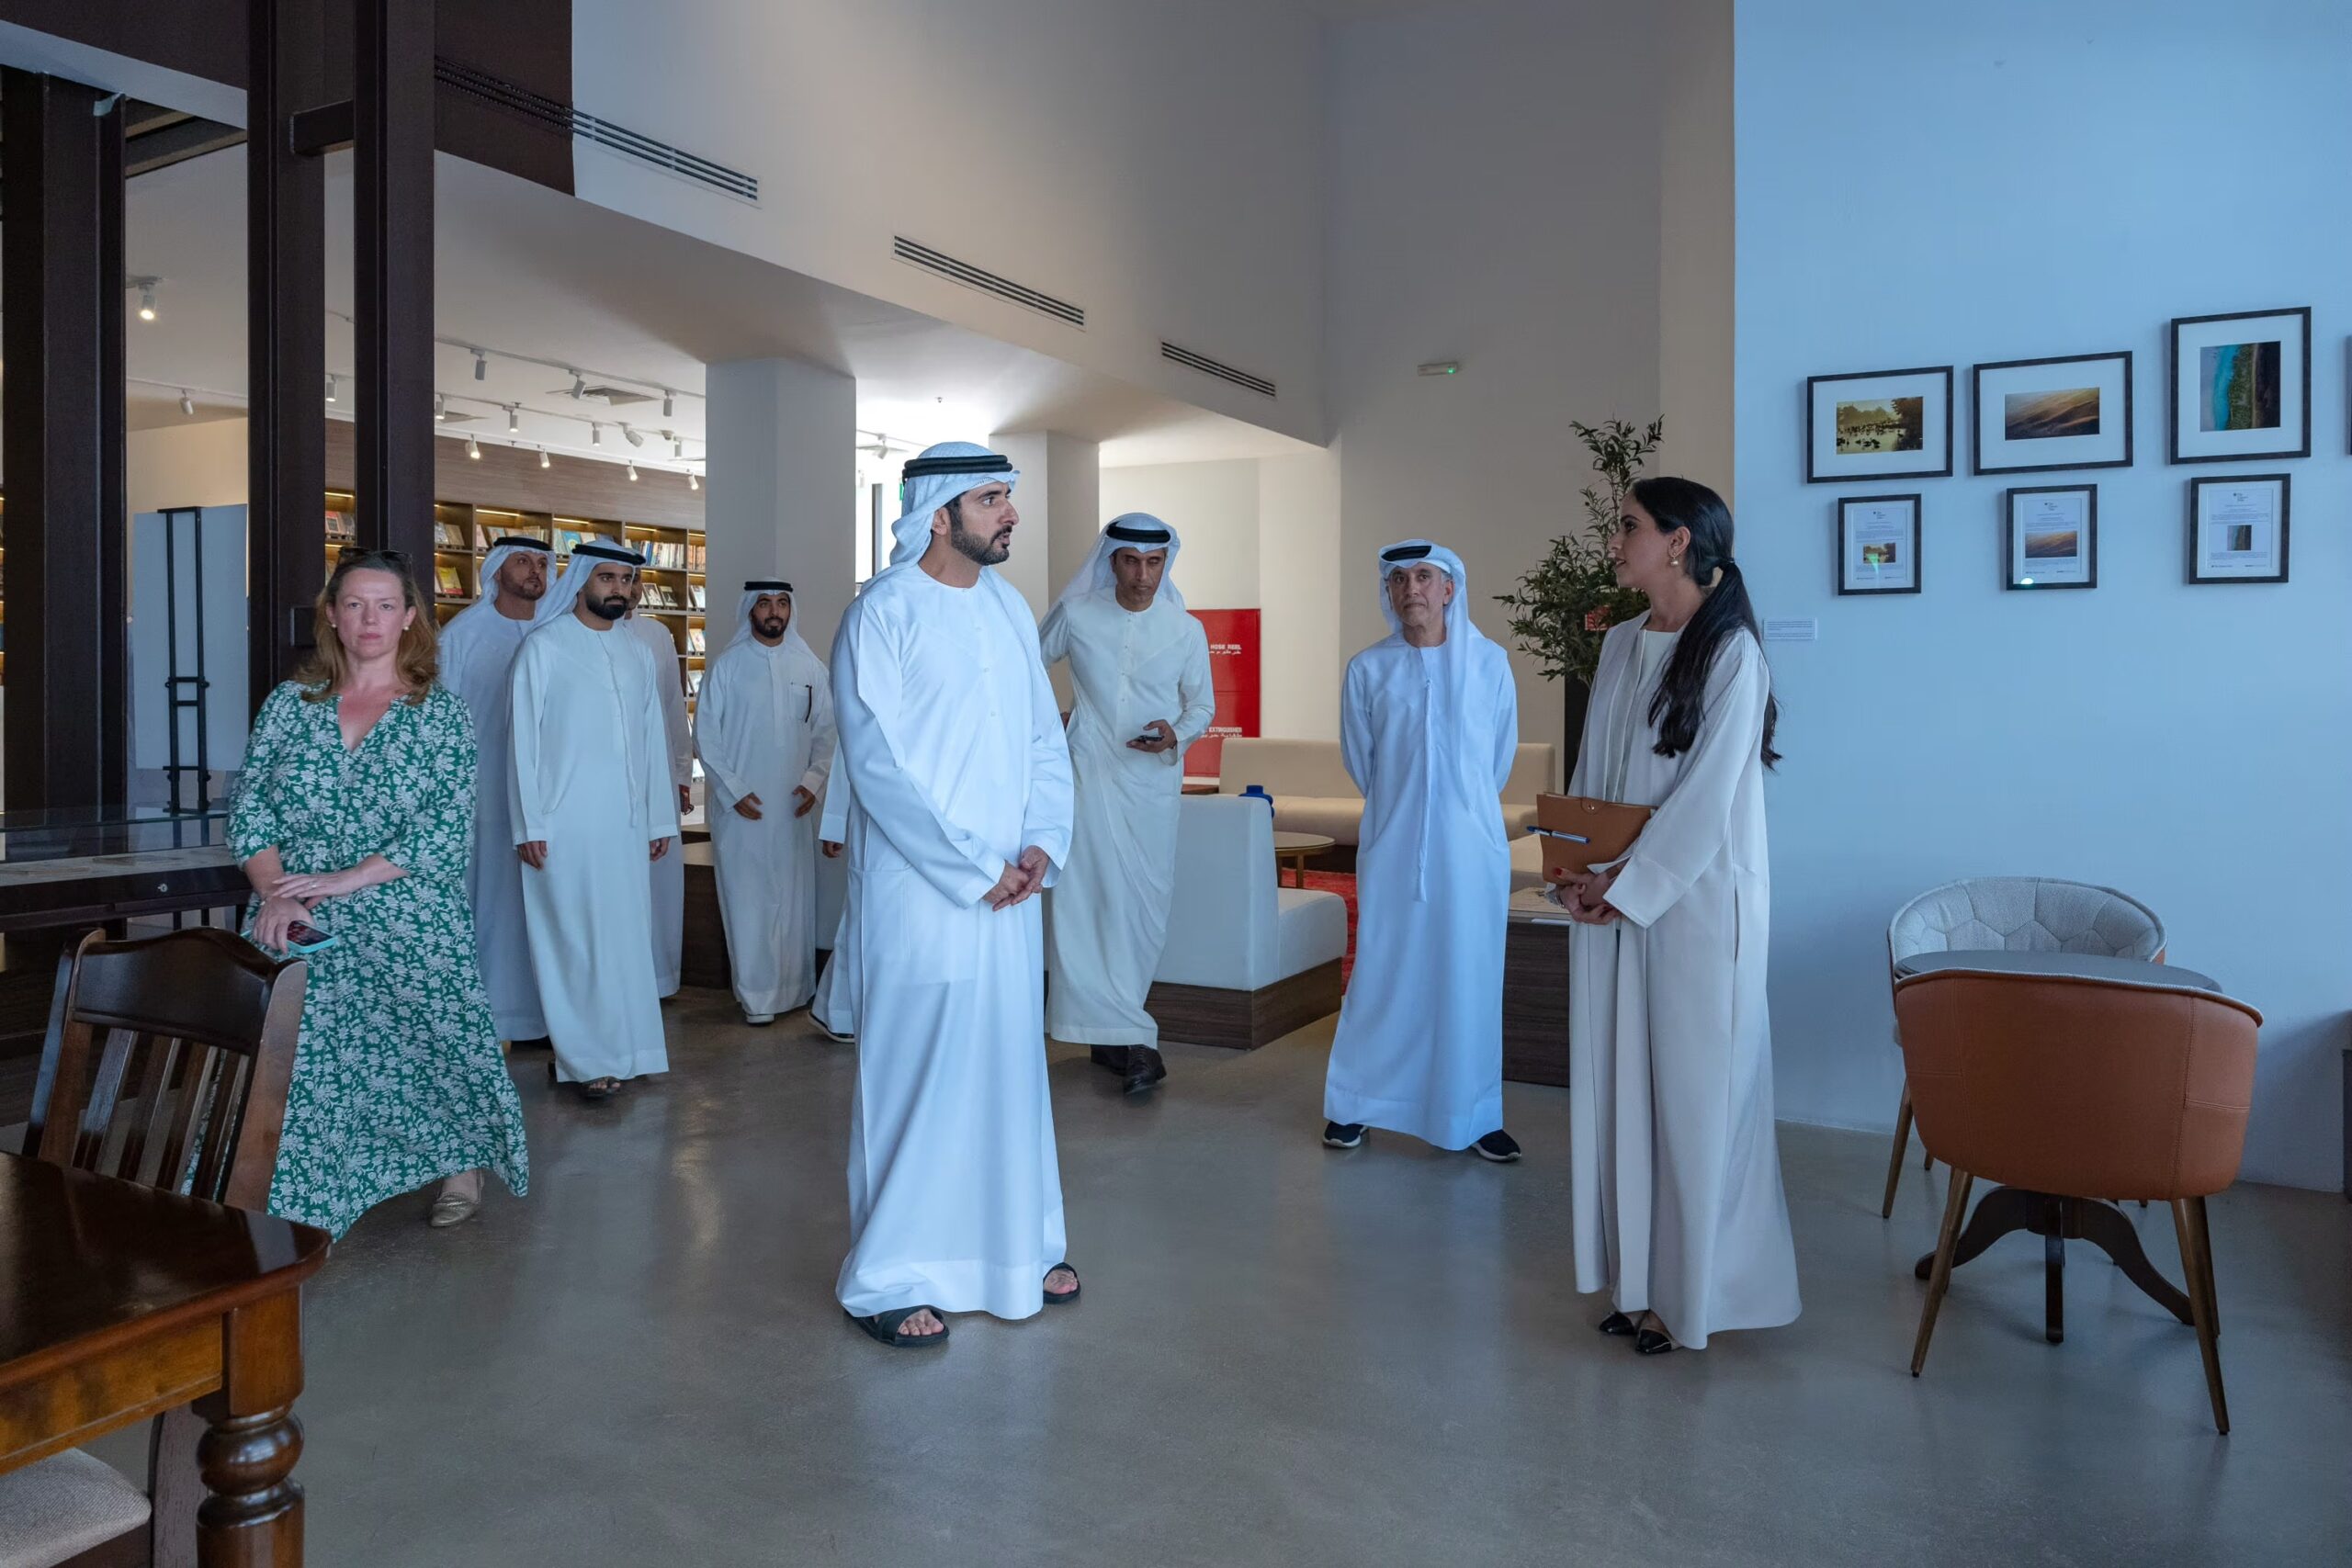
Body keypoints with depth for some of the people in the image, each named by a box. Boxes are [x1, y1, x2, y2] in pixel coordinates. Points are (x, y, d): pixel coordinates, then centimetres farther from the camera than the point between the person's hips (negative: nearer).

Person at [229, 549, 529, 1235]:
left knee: (429, 1046, -2)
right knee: (305, 1058, -5)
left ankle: (462, 1158, 22)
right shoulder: (290, 703, 9)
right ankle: (306, 1203, 11)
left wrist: (347, 879, -15)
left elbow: (447, 825, -8)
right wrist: (274, 892, -11)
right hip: (299, 931, 2)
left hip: (408, 927, -2)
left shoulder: (439, 710, 1)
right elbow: (249, 807, 5)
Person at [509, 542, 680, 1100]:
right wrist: (529, 824, -8)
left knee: (625, 937, 5)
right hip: (565, 825, -4)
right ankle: (586, 1060, 5)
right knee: (576, 941, -1)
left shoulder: (638, 654, 13)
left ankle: (620, 1051, 15)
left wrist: (661, 818, 10)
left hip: (626, 824, 5)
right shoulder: (545, 646, -1)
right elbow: (524, 737, -3)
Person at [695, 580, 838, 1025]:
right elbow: (706, 735, -1)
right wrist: (733, 791, -7)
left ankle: (794, 987, 19)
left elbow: (825, 730, 8)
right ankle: (756, 995, 8)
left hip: (794, 805, 2)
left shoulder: (810, 667, 5)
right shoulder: (726, 666, -1)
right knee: (748, 899, 0)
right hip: (741, 805, -2)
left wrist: (814, 779, -4)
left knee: (795, 895, 6)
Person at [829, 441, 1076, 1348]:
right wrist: (973, 869, -15)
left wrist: (1041, 844, -5)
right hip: (920, 892, -6)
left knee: (1009, 1064, 14)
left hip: (1009, 891, 6)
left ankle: (1016, 1246, 29)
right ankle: (888, 1278, 17)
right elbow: (878, 765, -15)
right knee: (914, 1073, 2)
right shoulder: (883, 614, -10)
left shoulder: (1009, 609, 10)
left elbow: (1045, 739, 10)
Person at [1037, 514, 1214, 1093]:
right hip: (1091, 773, -2)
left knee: (1146, 905, 3)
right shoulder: (1075, 617, -1)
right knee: (1095, 896, -11)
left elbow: (1203, 705, 10)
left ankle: (1108, 1033, 16)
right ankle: (1130, 1037, -8)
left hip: (1154, 779, 2)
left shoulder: (1186, 630, 2)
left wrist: (1177, 733, -9)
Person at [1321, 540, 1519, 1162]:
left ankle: (1474, 1117, 17)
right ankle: (1353, 1105, 20)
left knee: (1470, 981, 5)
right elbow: (1359, 762, 8)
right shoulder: (1368, 669, -1)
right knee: (1381, 976, 5)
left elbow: (1499, 759, 10)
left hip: (1471, 849, 0)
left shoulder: (1489, 662, 1)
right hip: (1392, 848, 0)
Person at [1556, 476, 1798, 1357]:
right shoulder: (1621, 645, 11)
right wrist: (1579, 874, 1)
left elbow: (1707, 795, -15)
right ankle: (1638, 1276, 22)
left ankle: (1695, 1290, 15)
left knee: (1693, 1088, 1)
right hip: (1613, 899, 7)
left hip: (1697, 902, -7)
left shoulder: (1730, 651, -10)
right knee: (1618, 1085, 10)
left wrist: (1627, 886, -14)